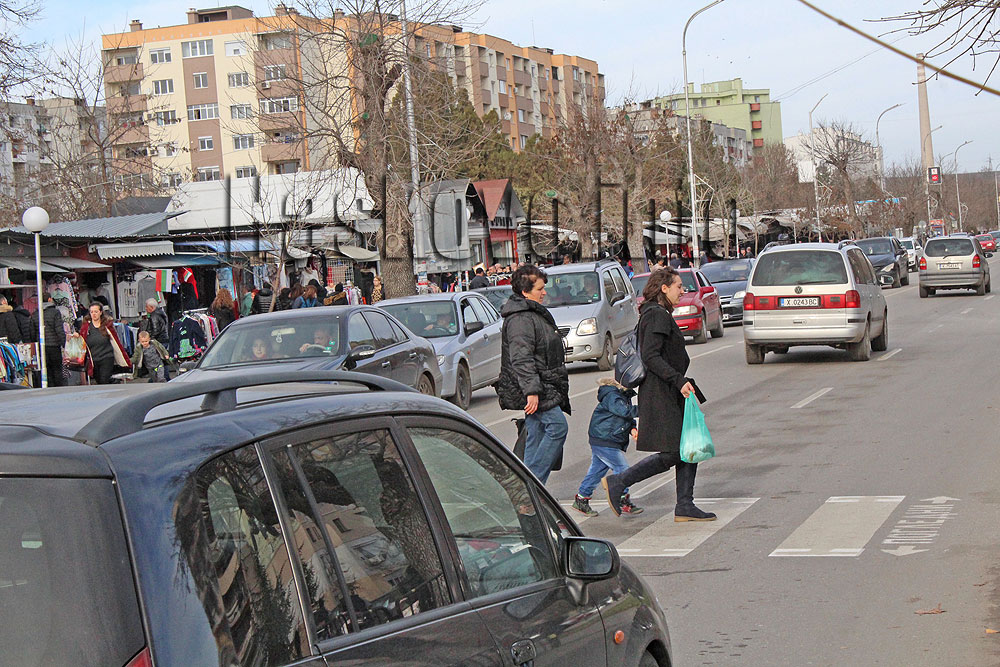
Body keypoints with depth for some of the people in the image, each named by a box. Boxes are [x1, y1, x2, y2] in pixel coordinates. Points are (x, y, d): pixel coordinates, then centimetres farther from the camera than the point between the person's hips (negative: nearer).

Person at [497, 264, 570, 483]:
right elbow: (521, 359, -22)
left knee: (536, 436, 8)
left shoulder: (535, 314, 20)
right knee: (558, 426, -16)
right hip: (534, 389, -10)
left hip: (543, 388, 10)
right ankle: (533, 482, -15)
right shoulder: (520, 319, -15)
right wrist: (531, 391, -27)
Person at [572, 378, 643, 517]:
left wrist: (632, 428, 1)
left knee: (597, 469, 13)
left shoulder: (624, 395, 15)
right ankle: (624, 502, 1)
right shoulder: (611, 396, -17)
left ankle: (581, 499, 20)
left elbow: (627, 417, 19)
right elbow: (625, 411, -29)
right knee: (622, 469, -7)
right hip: (604, 441, -10)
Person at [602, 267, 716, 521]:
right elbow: (651, 357, -22)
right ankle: (617, 482, -1)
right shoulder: (657, 315, -14)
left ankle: (684, 505, 8)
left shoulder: (659, 314, 18)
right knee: (672, 453, -10)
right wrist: (679, 380, -25)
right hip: (660, 395, -11)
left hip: (671, 394, 11)